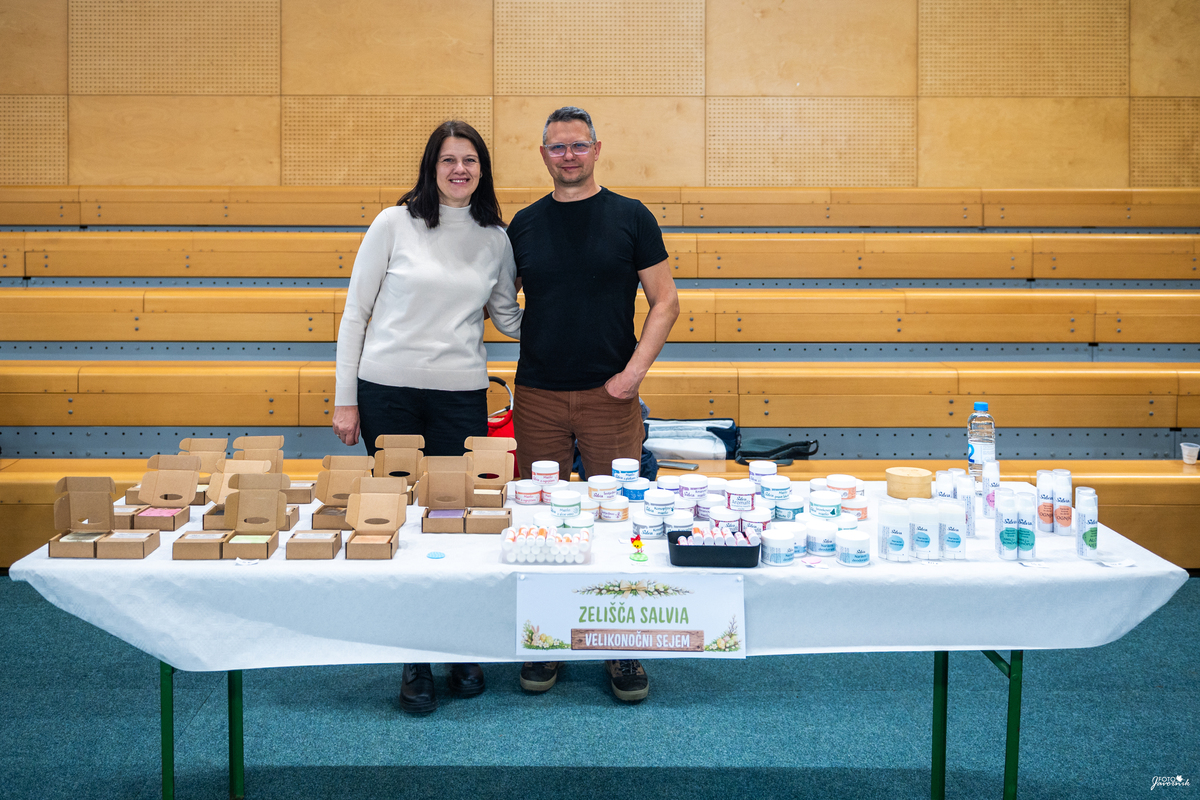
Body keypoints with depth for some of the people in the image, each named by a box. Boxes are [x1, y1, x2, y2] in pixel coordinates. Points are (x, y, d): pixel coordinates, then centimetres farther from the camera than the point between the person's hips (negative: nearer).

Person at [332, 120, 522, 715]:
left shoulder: (496, 238, 8)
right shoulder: (395, 224, -1)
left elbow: (508, 317, 19)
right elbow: (355, 311, 2)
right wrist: (344, 398, 0)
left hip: (461, 397, 2)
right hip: (387, 392, -2)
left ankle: (463, 654, 20)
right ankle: (414, 662, 16)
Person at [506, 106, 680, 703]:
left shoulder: (630, 218, 2)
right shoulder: (524, 225, 9)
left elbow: (665, 301, 1)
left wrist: (634, 370, -8)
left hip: (609, 396, -2)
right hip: (537, 396, 2)